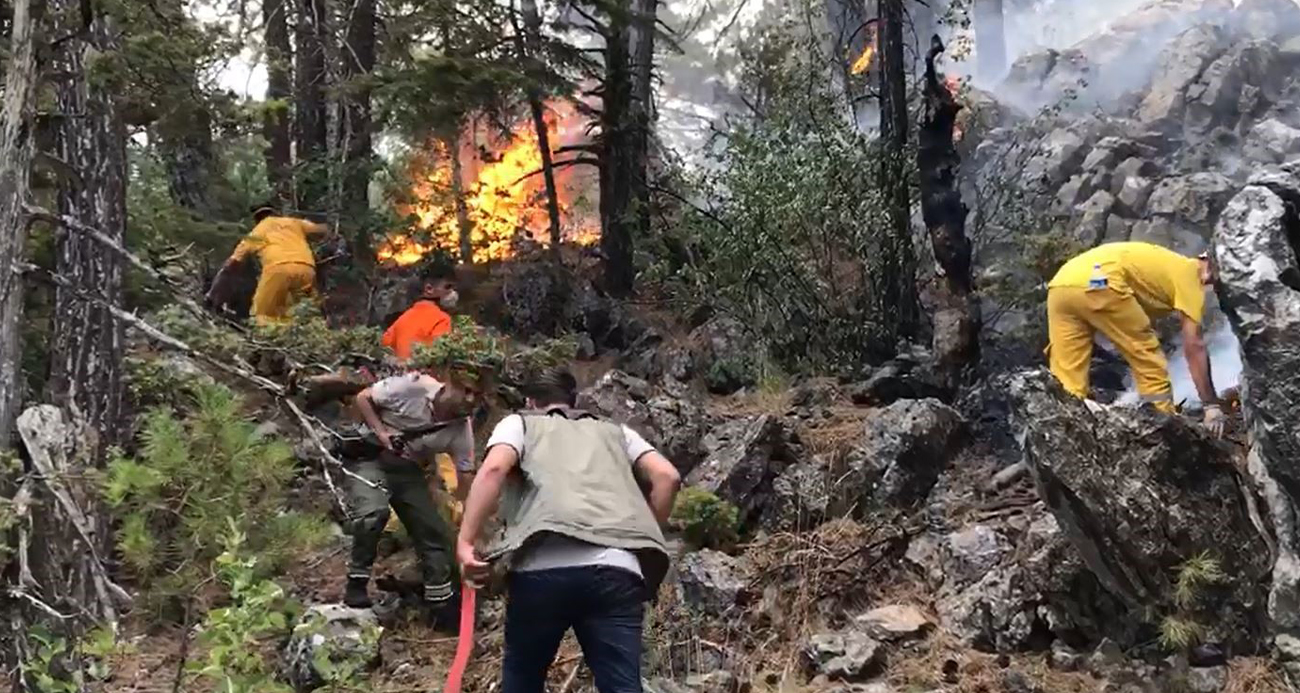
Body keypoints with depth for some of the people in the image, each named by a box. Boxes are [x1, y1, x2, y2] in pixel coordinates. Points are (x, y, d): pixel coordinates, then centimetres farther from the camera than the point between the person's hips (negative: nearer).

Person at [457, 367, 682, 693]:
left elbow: (494, 469, 3)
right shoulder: (615, 431, 33)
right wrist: (641, 534, 28)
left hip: (545, 566, -2)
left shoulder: (519, 423, 25)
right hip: (617, 569, 2)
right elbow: (667, 477, 19)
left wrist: (465, 541, 1)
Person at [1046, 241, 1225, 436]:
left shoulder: (1168, 267, 37)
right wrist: (1212, 404, 10)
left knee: (1065, 382, 5)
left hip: (1059, 287, 8)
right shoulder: (1189, 273, 13)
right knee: (1150, 364, 8)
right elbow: (1194, 345, 7)